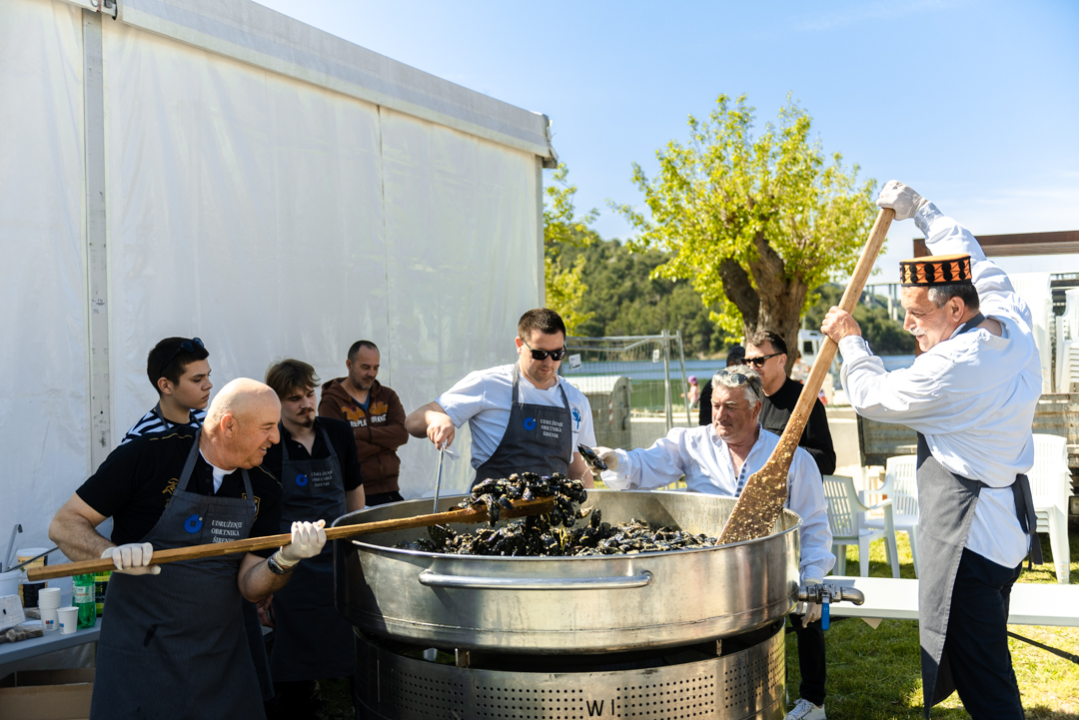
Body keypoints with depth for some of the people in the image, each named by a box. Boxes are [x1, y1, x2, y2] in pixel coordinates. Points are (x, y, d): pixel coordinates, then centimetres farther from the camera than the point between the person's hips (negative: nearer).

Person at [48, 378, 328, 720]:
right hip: (140, 652, -4)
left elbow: (249, 587, -2)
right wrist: (112, 554, -28)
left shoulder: (264, 491, 0)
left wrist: (284, 560, -22)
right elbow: (64, 525, -8)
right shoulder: (148, 455, -13)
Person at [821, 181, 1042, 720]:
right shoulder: (1012, 322, 2)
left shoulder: (949, 368, -23)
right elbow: (973, 262, 20)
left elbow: (869, 394, -6)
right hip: (1009, 525, 10)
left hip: (968, 539, -10)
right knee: (985, 665, 23)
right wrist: (918, 208, 30)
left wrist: (850, 339, 12)